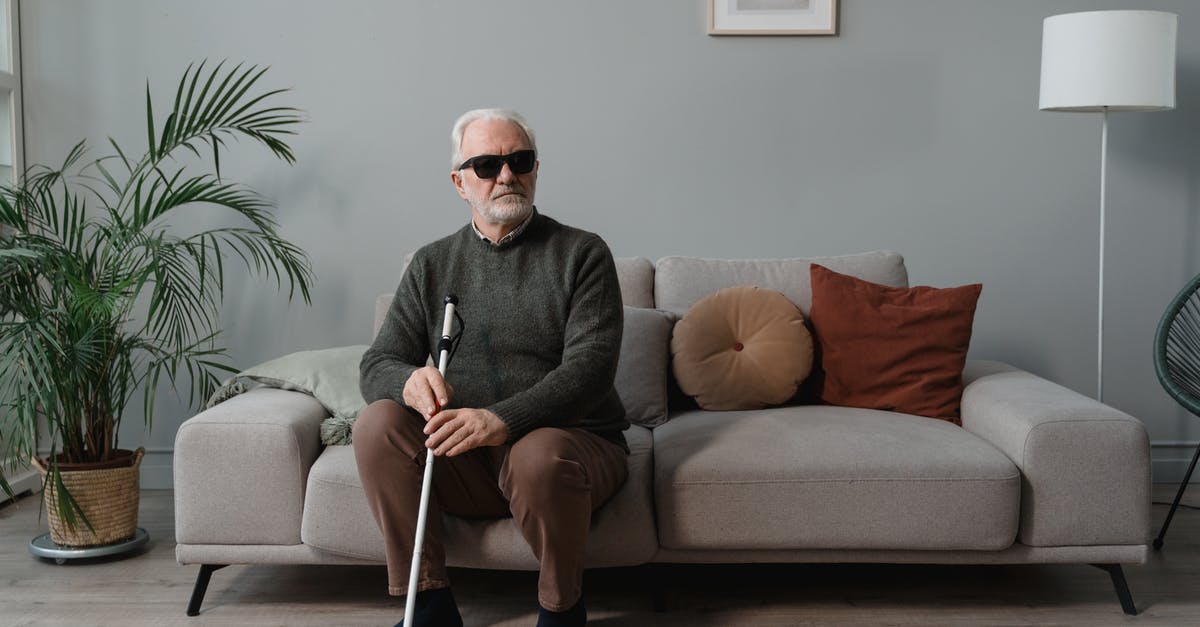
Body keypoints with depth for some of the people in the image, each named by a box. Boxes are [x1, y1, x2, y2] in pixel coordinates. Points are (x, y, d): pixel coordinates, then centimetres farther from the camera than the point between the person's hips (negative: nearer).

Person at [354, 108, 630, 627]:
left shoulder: (582, 253, 1)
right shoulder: (431, 265, 12)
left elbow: (590, 366, -12)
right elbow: (377, 366, 7)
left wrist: (504, 419, -29)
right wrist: (409, 380, -20)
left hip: (570, 437, -3)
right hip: (463, 462, 3)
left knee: (540, 454, -37)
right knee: (378, 424, -22)